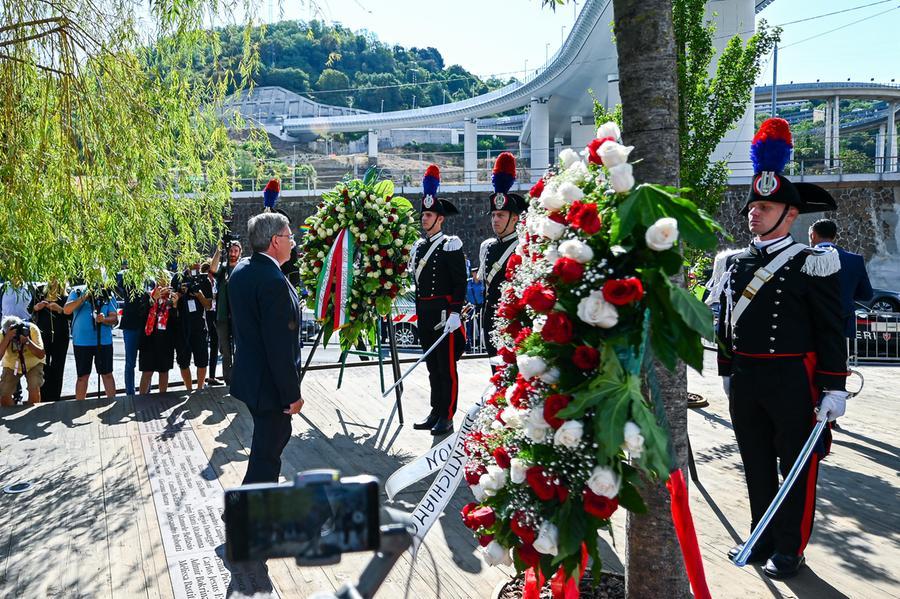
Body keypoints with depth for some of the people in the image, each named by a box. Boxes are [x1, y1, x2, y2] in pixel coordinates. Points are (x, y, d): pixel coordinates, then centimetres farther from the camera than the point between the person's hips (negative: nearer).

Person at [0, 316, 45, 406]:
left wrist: (27, 341, -41)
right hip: (11, 365, 2)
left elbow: (41, 355, -28)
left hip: (33, 363, -2)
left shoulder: (32, 329, -26)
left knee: (34, 389, -25)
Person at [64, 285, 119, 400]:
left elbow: (114, 318, 1)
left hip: (104, 340, 0)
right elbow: (66, 310, -9)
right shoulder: (77, 292, 3)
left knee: (107, 374, 3)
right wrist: (83, 297, -17)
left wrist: (104, 319, -20)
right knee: (82, 376, 8)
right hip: (81, 341, 0)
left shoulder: (108, 294, 4)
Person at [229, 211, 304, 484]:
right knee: (267, 455, 1)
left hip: (247, 377, 10)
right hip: (270, 386, -10)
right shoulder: (273, 281, -25)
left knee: (278, 434, 25)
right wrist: (293, 394, -19)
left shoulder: (240, 271, 5)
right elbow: (280, 347, -25)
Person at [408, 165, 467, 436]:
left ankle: (447, 418, 5)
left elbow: (460, 282, -12)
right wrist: (417, 311, 16)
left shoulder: (450, 245, -8)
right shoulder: (418, 247, 14)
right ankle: (436, 412, 22)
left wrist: (455, 313, -19)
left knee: (446, 366, -2)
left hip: (444, 312, -7)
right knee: (432, 365, 13)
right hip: (424, 313, 7)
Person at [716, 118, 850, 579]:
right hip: (745, 381, 5)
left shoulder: (812, 263, -8)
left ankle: (789, 549, 22)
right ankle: (763, 538, 31)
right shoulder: (734, 264, 7)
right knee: (756, 465, 15)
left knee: (796, 467, 8)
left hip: (792, 381, -5)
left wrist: (833, 388, -10)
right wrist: (727, 372, 16)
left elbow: (831, 331, -8)